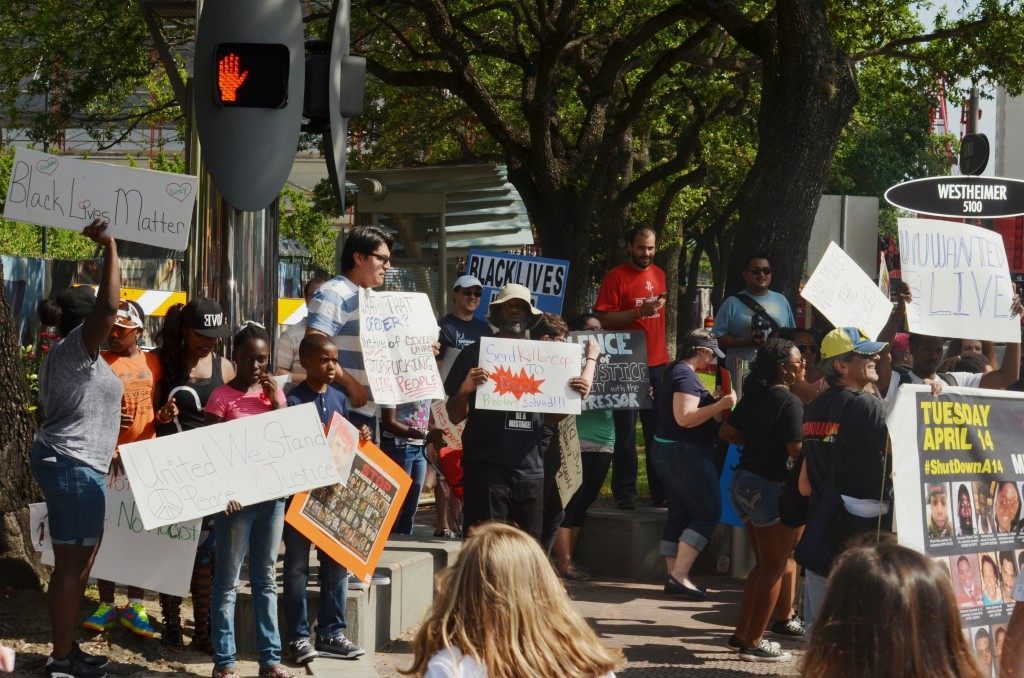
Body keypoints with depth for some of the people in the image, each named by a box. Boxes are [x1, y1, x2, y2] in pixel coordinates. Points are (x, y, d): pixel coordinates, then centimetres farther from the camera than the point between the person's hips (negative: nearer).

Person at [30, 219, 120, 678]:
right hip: (75, 465, -11)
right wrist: (109, 248, -23)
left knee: (76, 561, 13)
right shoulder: (77, 348, -14)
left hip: (62, 462, 11)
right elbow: (109, 305, -27)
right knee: (72, 563, -7)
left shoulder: (62, 355, 19)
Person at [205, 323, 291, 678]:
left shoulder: (274, 392, 10)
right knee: (228, 580, -1)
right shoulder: (221, 396, -5)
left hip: (272, 493, 5)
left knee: (265, 578, 11)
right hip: (237, 495, -5)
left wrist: (276, 401, -4)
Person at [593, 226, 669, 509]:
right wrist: (639, 311, -22)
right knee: (626, 430, 0)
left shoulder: (658, 274, 13)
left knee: (659, 430, 8)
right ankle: (624, 493, 5)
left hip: (657, 363, 6)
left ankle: (661, 492, 15)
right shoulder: (616, 276, -7)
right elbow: (603, 320, -13)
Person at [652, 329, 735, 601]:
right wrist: (720, 405, -24)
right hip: (685, 453, -11)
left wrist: (715, 403, 21)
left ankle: (674, 577, 12)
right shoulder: (686, 375, -16)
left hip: (669, 452, 11)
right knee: (708, 511, -7)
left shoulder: (677, 372, 16)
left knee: (679, 515, 11)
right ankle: (679, 575, -12)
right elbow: (684, 418, -26)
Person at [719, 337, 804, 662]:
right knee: (774, 568, 1)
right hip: (770, 486, -8)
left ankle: (743, 631, 22)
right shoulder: (790, 401, -16)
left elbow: (727, 433, 12)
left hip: (743, 482, 8)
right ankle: (753, 642, 3)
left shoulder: (753, 396, 8)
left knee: (764, 563, 19)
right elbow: (796, 450, -22)